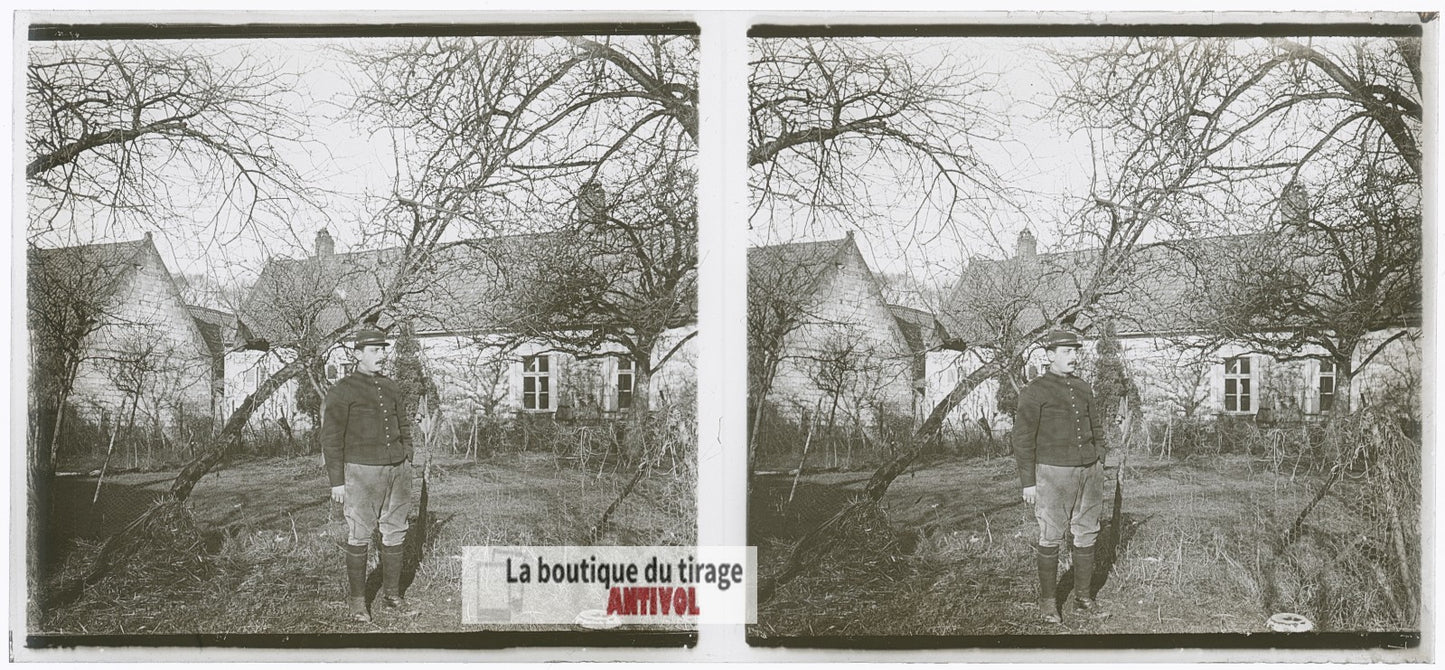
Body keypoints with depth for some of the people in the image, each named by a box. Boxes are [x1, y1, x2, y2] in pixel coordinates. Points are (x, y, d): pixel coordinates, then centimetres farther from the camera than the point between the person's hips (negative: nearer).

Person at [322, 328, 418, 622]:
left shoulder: (391, 387, 12)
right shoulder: (343, 390, -6)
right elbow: (331, 437, -7)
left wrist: (407, 465, 15)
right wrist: (336, 481, -10)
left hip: (396, 469, 6)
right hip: (362, 472, -6)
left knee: (395, 534, 8)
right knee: (359, 537, -3)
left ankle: (391, 597, 17)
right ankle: (356, 602, 7)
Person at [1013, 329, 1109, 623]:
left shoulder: (1084, 388, 13)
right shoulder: (1034, 392, -6)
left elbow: (1097, 429, 22)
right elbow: (1022, 438, -8)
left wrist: (1099, 466, 14)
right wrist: (1028, 482, -10)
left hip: (1089, 470, 6)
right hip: (1053, 473, -6)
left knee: (1087, 535, 8)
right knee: (1051, 538, -2)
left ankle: (1084, 598, 17)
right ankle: (1047, 602, 8)